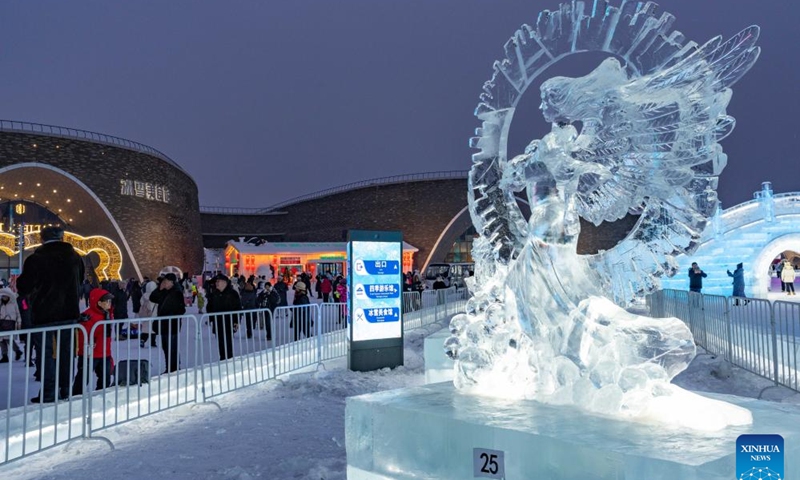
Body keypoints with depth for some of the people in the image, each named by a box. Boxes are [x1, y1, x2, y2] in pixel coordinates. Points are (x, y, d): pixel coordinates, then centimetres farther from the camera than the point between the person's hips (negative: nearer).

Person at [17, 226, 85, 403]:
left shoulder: (35, 259, -14)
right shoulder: (75, 257, 3)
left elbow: (23, 287, -8)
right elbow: (81, 280, 17)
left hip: (44, 314, -5)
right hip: (69, 313, 5)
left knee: (46, 353, 3)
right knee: (66, 351, 12)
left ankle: (48, 394, 3)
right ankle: (66, 391, 18)